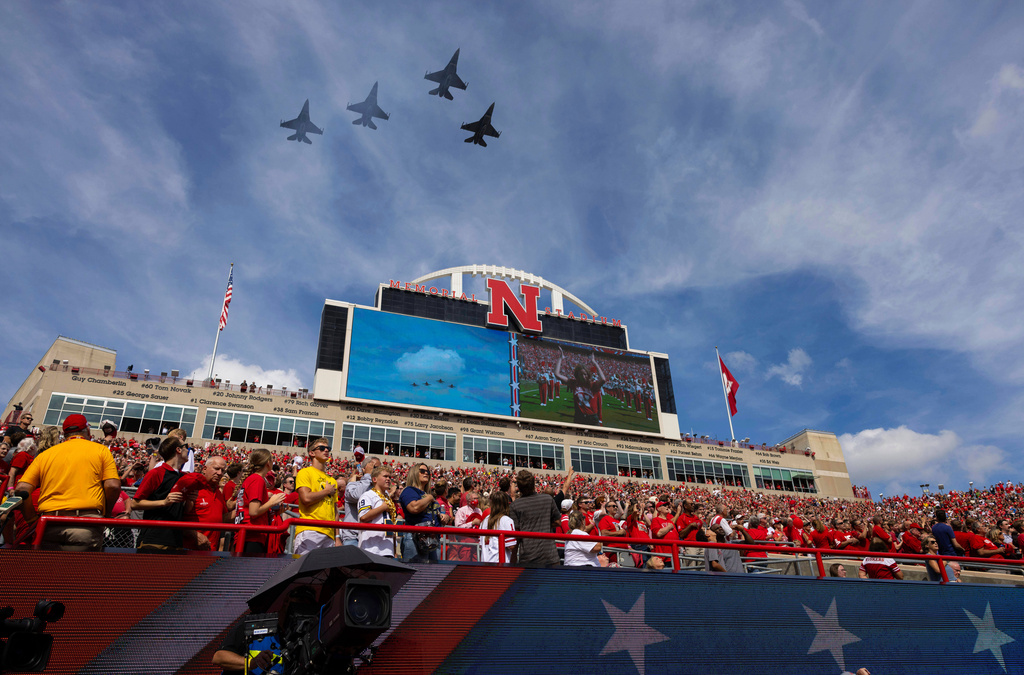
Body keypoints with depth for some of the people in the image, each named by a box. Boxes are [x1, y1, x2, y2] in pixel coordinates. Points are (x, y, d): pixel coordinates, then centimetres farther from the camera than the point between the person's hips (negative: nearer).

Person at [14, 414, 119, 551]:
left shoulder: (45, 454, 18)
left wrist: (32, 520, 17)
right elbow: (113, 486, -2)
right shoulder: (101, 450, 10)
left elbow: (21, 489, 7)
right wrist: (105, 514, 12)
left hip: (49, 526, 3)